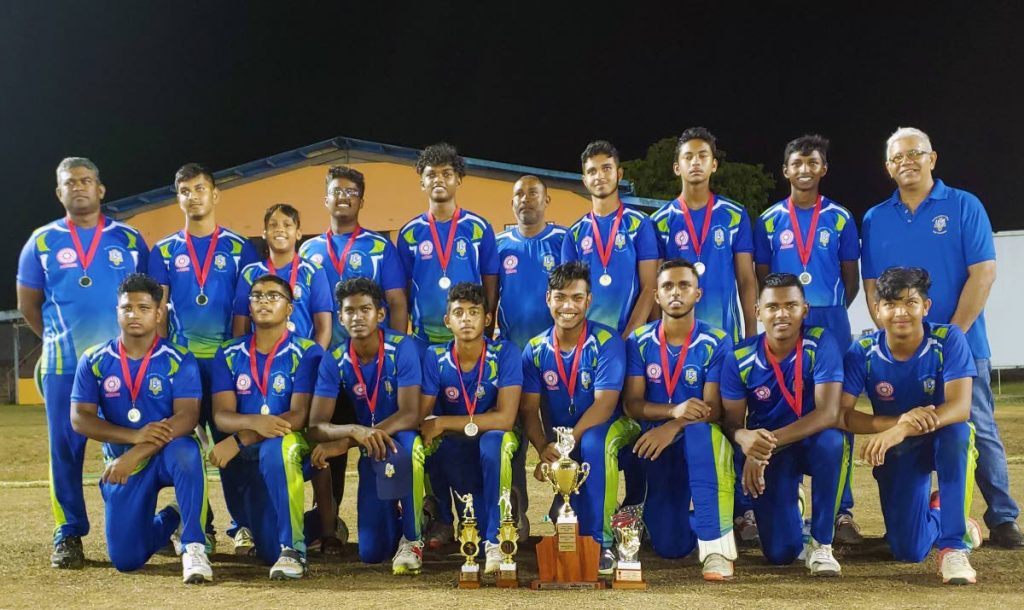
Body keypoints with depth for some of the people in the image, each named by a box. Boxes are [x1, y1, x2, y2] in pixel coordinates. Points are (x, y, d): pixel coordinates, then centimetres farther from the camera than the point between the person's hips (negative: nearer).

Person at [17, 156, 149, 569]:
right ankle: (69, 535, 10)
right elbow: (27, 304, 12)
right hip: (63, 365, 0)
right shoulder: (42, 242, 6)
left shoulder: (129, 239, 6)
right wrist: (59, 340, 9)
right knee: (65, 450, 1)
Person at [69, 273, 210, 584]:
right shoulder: (94, 361, 0)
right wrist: (134, 436, -24)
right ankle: (170, 521, 29)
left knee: (184, 450, -40)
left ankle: (193, 546, -28)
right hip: (120, 461, 3)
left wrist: (136, 454, -30)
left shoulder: (179, 360, -8)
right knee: (125, 559, -5)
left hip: (166, 455, -3)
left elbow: (187, 417, -19)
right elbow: (80, 418, -8)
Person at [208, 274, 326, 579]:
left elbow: (299, 416, -14)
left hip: (292, 450, -3)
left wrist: (240, 440, -24)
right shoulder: (229, 354, 6)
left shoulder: (307, 352, -5)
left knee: (277, 446, -40)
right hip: (248, 460, 3)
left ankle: (292, 548, -28)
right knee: (269, 552, -7)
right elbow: (221, 415, -4)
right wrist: (254, 422, -28)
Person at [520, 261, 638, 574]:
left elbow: (604, 405, -21)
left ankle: (601, 541, -29)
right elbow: (529, 410, -5)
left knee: (593, 442, -38)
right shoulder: (535, 349, -1)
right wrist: (544, 449, -25)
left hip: (605, 431, -3)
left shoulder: (606, 342, -12)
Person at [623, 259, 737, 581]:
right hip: (657, 443, 2)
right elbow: (632, 404, -8)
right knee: (669, 546, -8)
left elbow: (713, 408, -14)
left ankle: (717, 545, -35)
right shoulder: (639, 341, -2)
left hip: (701, 440, -2)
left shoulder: (716, 342, -8)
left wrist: (672, 427, -32)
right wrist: (674, 411, -28)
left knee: (702, 431, -40)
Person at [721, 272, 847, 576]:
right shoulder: (740, 357, -10)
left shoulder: (820, 344, -17)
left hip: (812, 442, -1)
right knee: (780, 552, -11)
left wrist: (770, 441, -37)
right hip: (768, 453, 1)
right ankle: (790, 508, 30)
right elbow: (732, 422, -7)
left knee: (832, 441, -39)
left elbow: (828, 412, -27)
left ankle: (821, 543, -18)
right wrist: (746, 438, -33)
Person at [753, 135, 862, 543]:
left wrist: (830, 312, 2)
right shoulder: (769, 221, 8)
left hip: (830, 325, 0)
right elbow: (761, 278, 11)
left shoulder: (840, 218, 7)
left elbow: (851, 279, 10)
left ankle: (842, 512, 2)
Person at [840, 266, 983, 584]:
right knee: (909, 551, -8)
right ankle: (944, 515, 32)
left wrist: (901, 431, -47)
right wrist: (899, 422, -38)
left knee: (957, 430, -38)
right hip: (896, 451, 2)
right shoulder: (862, 352, -15)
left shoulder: (948, 340, -19)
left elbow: (960, 407, -31)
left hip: (942, 441, -2)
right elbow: (842, 414, -21)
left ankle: (954, 544, -27)